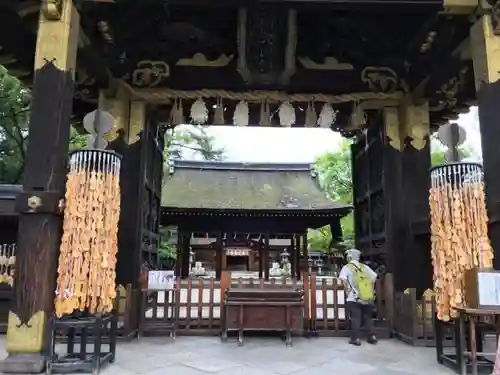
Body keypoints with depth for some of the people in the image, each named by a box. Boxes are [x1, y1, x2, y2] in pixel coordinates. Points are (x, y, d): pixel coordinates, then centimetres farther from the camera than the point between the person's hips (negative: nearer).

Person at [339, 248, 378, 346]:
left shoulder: (346, 267, -1)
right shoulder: (365, 267, 11)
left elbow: (344, 280, -16)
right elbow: (374, 277, 5)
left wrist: (348, 291, -4)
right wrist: (371, 290, 13)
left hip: (354, 299, -4)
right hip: (368, 299, 4)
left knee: (355, 318, 3)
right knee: (368, 317, 16)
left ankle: (355, 338, 1)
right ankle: (372, 336, 13)